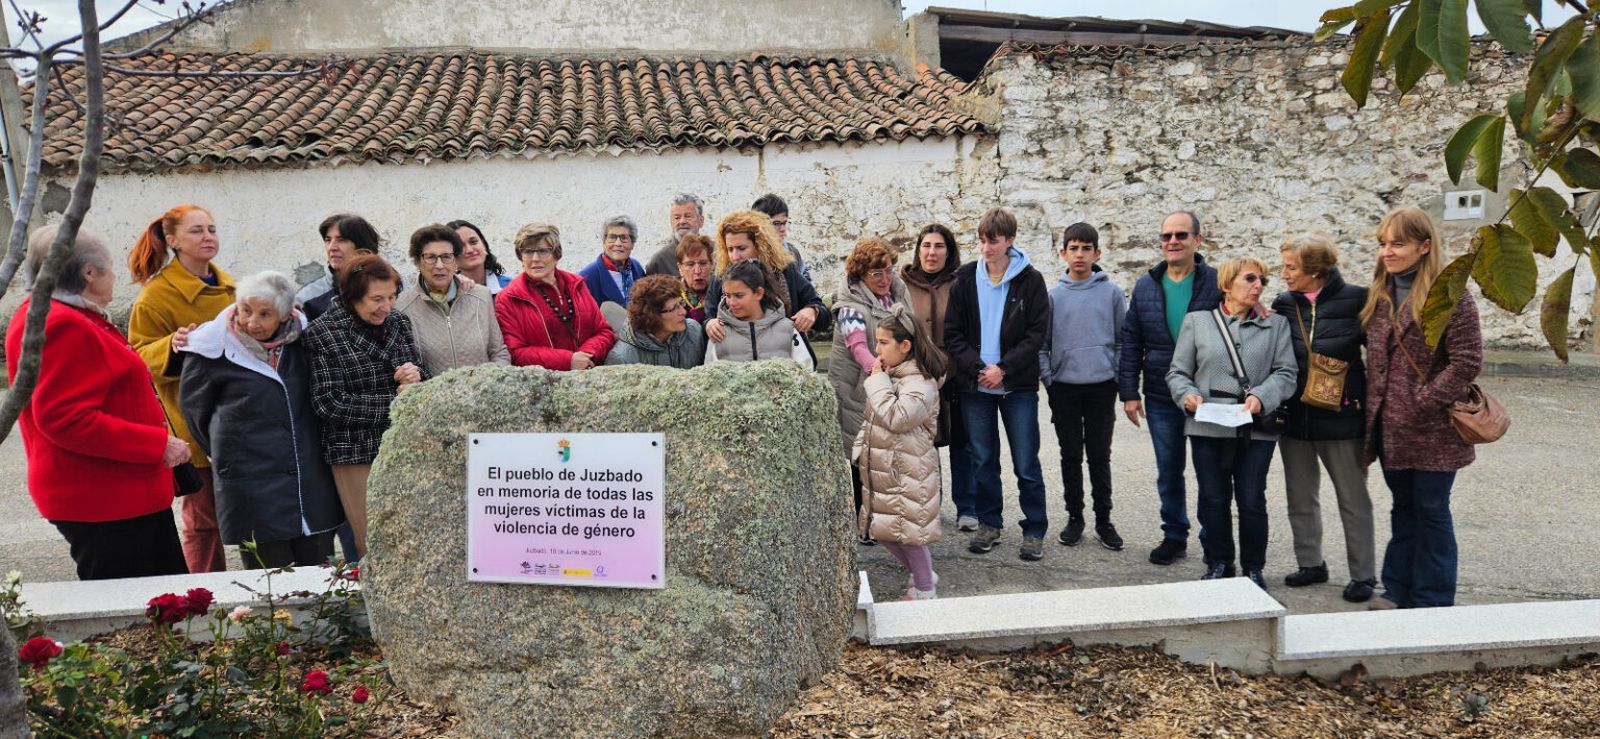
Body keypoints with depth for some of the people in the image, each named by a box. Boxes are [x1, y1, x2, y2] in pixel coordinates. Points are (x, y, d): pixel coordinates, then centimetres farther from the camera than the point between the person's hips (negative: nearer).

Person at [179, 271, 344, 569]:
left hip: (312, 483, 4)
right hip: (251, 486, -4)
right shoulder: (213, 348, -8)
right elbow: (195, 411, 6)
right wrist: (229, 452, 14)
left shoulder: (300, 338, 3)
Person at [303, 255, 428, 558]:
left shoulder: (398, 321, 7)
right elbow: (329, 404, -11)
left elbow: (421, 371, 17)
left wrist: (417, 376, -8)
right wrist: (395, 403, -13)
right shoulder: (322, 333, -6)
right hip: (357, 456, -4)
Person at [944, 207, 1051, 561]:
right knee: (983, 459, 11)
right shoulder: (965, 279, 4)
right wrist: (977, 368, -12)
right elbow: (952, 332, 1)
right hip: (975, 386, 3)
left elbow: (1037, 333, -7)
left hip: (1018, 386, -2)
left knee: (1026, 463, 1)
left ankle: (1034, 531, 12)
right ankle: (989, 525, 24)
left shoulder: (1030, 280, -3)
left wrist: (1003, 369, -15)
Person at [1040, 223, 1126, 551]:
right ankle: (1074, 517, 19)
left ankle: (1103, 519, 17)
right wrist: (1048, 379, -2)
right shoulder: (1053, 295, 2)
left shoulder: (1111, 292, 0)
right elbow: (1042, 342, 4)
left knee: (1100, 457, 6)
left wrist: (1120, 379, -1)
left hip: (1102, 386, -1)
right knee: (1071, 456, 8)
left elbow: (1122, 338, 4)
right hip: (1064, 388, 1)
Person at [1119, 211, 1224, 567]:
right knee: (1169, 472, 13)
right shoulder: (1145, 287, 5)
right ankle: (1175, 536, 27)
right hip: (1161, 399, 3)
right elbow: (1130, 343, 7)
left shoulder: (1217, 283, -5)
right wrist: (1128, 392, 2)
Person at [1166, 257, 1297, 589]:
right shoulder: (1197, 321, 7)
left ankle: (1253, 568, 19)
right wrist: (1188, 395, -14)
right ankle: (1218, 565, 23)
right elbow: (1178, 372, 6)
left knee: (1252, 501, 3)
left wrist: (1262, 397, -17)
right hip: (1208, 425, 0)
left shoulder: (1276, 324, 9)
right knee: (1213, 500, 7)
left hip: (1256, 428, 0)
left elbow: (1285, 372, 0)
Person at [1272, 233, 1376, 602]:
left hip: (1340, 414, -5)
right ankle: (1311, 564, 29)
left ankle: (1363, 574, 17)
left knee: (1353, 498, 6)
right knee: (1300, 498, 14)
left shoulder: (1355, 300, -8)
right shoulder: (1283, 305, 5)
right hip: (1294, 415, 5)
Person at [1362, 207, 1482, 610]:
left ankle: (1432, 600, 16)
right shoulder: (1380, 293, 8)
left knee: (1431, 513, 4)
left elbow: (1467, 361, -16)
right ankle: (1399, 589, 27)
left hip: (1432, 429, -6)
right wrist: (1376, 405, 7)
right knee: (1404, 509, 17)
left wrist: (1420, 404, -17)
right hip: (1390, 427, 6)